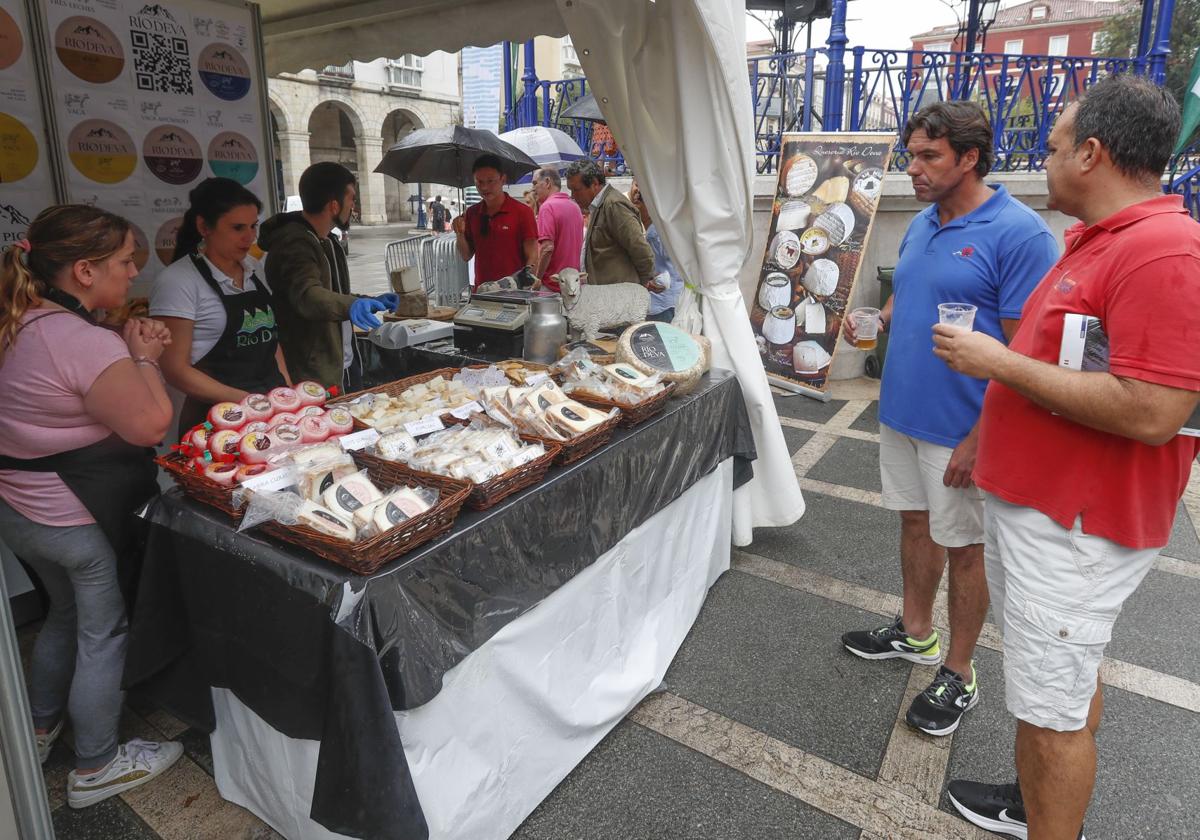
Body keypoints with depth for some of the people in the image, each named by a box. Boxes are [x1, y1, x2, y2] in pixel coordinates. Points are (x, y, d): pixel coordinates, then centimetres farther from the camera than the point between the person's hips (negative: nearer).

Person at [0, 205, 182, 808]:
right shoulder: (84, 341, -26)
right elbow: (151, 422, -26)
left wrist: (131, 352, 4)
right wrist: (143, 357, -13)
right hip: (80, 519, -10)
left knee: (66, 612, 28)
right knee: (104, 634, 8)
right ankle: (95, 769, 25)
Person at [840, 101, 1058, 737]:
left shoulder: (1019, 233, -17)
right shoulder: (923, 223, 7)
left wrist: (980, 440, -21)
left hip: (960, 429, -7)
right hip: (900, 411, 7)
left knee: (963, 548, 7)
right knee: (916, 523, 19)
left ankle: (957, 674, 26)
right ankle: (915, 632, 39)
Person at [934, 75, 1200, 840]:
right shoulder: (1093, 240, 12)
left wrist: (998, 361, -23)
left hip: (1074, 525, -10)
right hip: (1033, 500, 10)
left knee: (1052, 704, 3)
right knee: (1068, 678, 24)